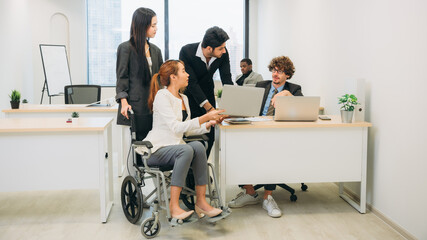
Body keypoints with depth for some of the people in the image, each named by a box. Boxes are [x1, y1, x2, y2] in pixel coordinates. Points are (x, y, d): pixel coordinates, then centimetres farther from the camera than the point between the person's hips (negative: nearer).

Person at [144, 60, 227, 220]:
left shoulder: (184, 98, 15)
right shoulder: (162, 96, -11)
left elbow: (187, 130, 13)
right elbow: (176, 127, -23)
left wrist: (209, 124, 0)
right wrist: (205, 117, -25)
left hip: (175, 147, 7)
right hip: (155, 151, -7)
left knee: (198, 146, -24)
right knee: (186, 150, -34)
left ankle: (201, 201, -22)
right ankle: (174, 205, -30)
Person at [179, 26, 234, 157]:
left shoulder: (223, 53, -17)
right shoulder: (186, 52, -28)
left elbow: (227, 80, -16)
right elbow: (192, 82, -29)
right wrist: (210, 108, -36)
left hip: (207, 94, 4)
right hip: (188, 95, -4)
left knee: (209, 136, 1)